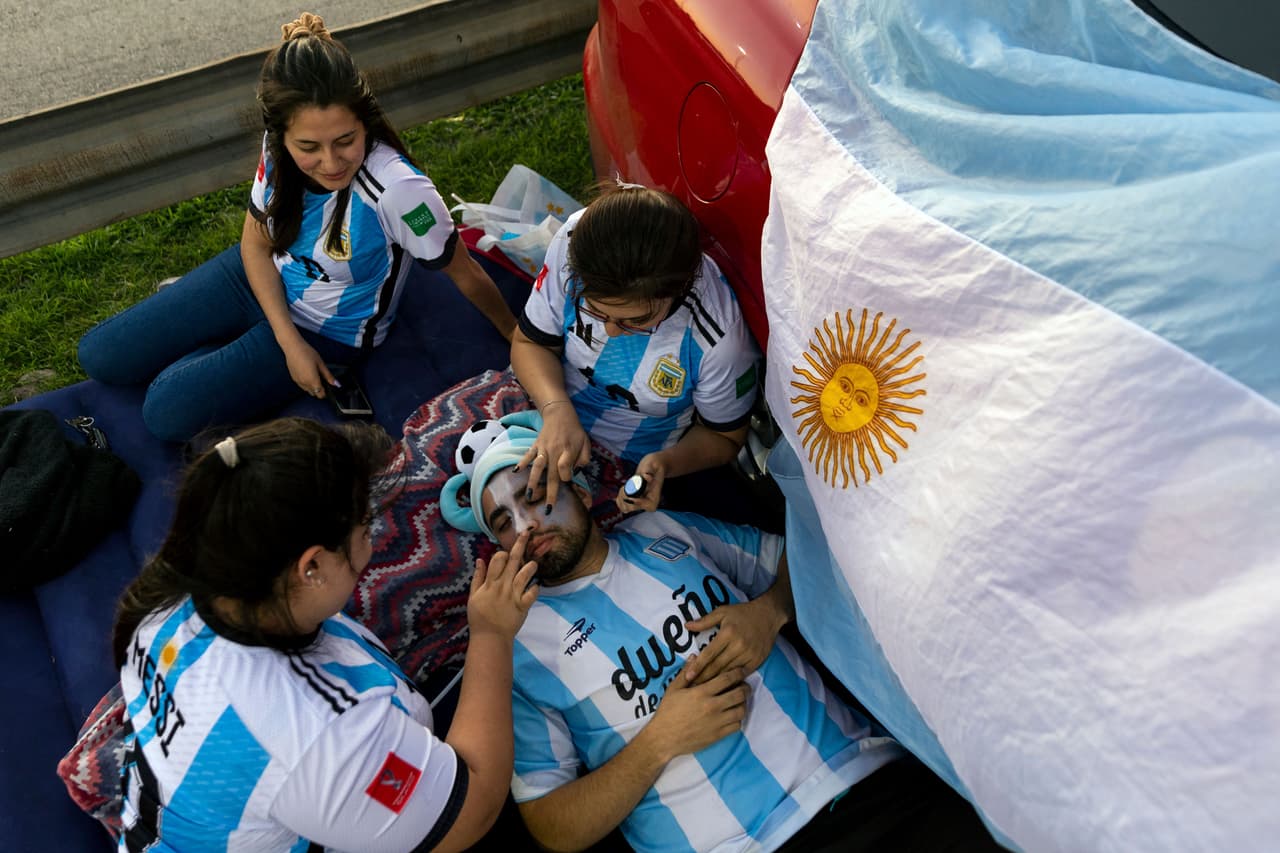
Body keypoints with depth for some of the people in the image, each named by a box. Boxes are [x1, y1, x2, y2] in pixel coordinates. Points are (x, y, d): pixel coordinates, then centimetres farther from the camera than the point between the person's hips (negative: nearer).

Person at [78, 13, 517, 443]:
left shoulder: (397, 189, -37)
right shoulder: (279, 151, -20)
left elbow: (464, 273, -22)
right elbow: (256, 243, -5)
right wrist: (289, 342, -16)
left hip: (327, 328, -4)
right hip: (260, 279, 5)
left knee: (167, 411, -13)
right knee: (100, 356, 4)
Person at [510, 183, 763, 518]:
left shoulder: (719, 338, -33)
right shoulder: (572, 245, -27)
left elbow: (724, 436, -12)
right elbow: (531, 342, -10)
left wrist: (666, 464, -33)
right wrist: (557, 410, -30)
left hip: (639, 468, -2)